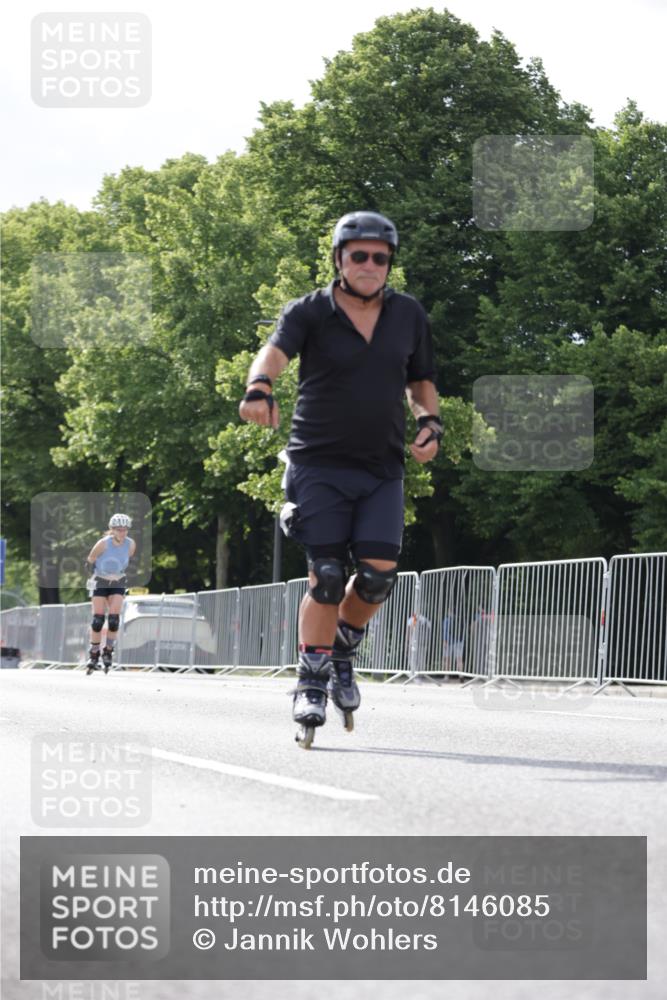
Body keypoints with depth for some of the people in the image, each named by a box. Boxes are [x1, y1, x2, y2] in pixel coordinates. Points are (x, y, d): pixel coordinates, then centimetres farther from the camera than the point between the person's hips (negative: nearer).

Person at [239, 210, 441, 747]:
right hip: (319, 465, -3)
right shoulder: (309, 313, -4)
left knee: (379, 572, -10)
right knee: (327, 574, -10)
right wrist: (260, 388, -46)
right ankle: (311, 684, 3)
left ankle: (342, 651, 19)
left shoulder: (409, 315, 8)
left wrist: (431, 423, 0)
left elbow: (420, 382, 20)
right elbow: (275, 351, -24)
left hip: (383, 470, 3)